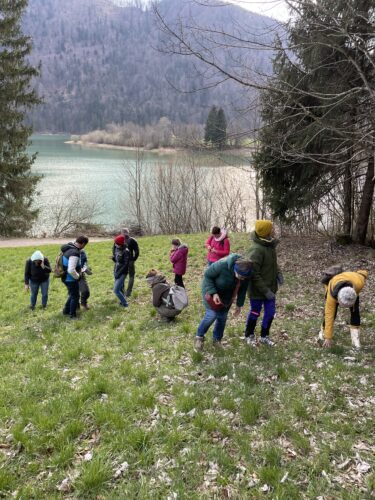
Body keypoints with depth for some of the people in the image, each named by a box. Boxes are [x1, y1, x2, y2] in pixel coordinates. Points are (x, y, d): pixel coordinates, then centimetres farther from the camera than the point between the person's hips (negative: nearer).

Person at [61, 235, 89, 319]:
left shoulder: (69, 248, 1)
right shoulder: (74, 253, -30)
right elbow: (71, 270, -35)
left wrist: (79, 269, 14)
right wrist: (78, 276, -16)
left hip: (66, 277, 9)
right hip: (71, 279, -9)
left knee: (72, 295, 26)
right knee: (75, 296, 9)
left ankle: (66, 311, 38)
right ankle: (72, 315, 22)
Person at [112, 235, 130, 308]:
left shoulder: (126, 251, -20)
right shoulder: (117, 249, 3)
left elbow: (126, 264, -20)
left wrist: (118, 273, -19)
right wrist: (113, 258, -8)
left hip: (122, 273, -8)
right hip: (116, 271, 8)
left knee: (116, 290, -9)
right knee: (120, 288, 18)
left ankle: (124, 303, 6)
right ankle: (123, 301, 35)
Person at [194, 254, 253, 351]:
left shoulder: (246, 273, -23)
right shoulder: (222, 265, -40)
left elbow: (242, 289, -4)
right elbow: (207, 275, -25)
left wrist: (239, 305, 2)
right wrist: (213, 293, -32)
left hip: (226, 295, 5)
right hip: (211, 290, -5)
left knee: (222, 317, 8)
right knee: (212, 314, -13)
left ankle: (217, 339, 31)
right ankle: (199, 336, 11)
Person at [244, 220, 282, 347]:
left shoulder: (269, 244, -2)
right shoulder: (256, 249, -28)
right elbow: (254, 274, -26)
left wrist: (278, 273, 1)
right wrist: (265, 290, -23)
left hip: (270, 287, 7)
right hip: (258, 289, -7)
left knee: (270, 312, 15)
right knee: (255, 313, 13)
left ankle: (264, 336, 36)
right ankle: (249, 335, 37)